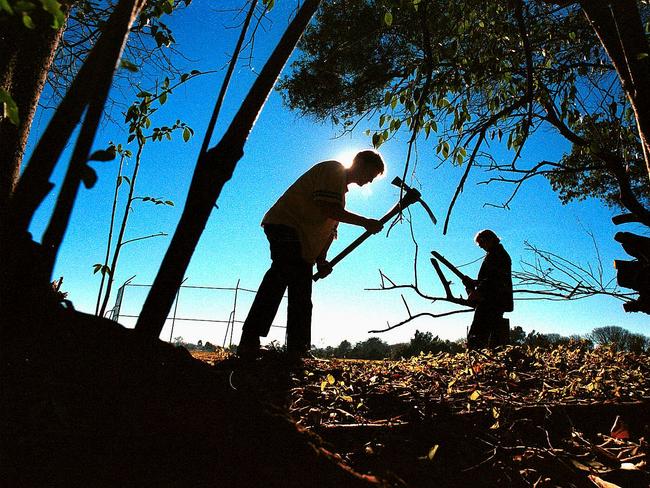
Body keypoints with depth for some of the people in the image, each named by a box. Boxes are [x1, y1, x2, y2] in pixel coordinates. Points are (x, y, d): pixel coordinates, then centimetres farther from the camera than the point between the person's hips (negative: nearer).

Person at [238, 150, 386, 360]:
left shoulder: (341, 187, 26)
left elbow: (330, 229, 20)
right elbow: (327, 208, -20)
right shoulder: (333, 170, -4)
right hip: (285, 225, -10)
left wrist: (321, 260, 7)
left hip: (304, 244, 10)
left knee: (302, 299, 4)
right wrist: (365, 223, -13)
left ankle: (297, 351, 5)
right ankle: (249, 342, -25)